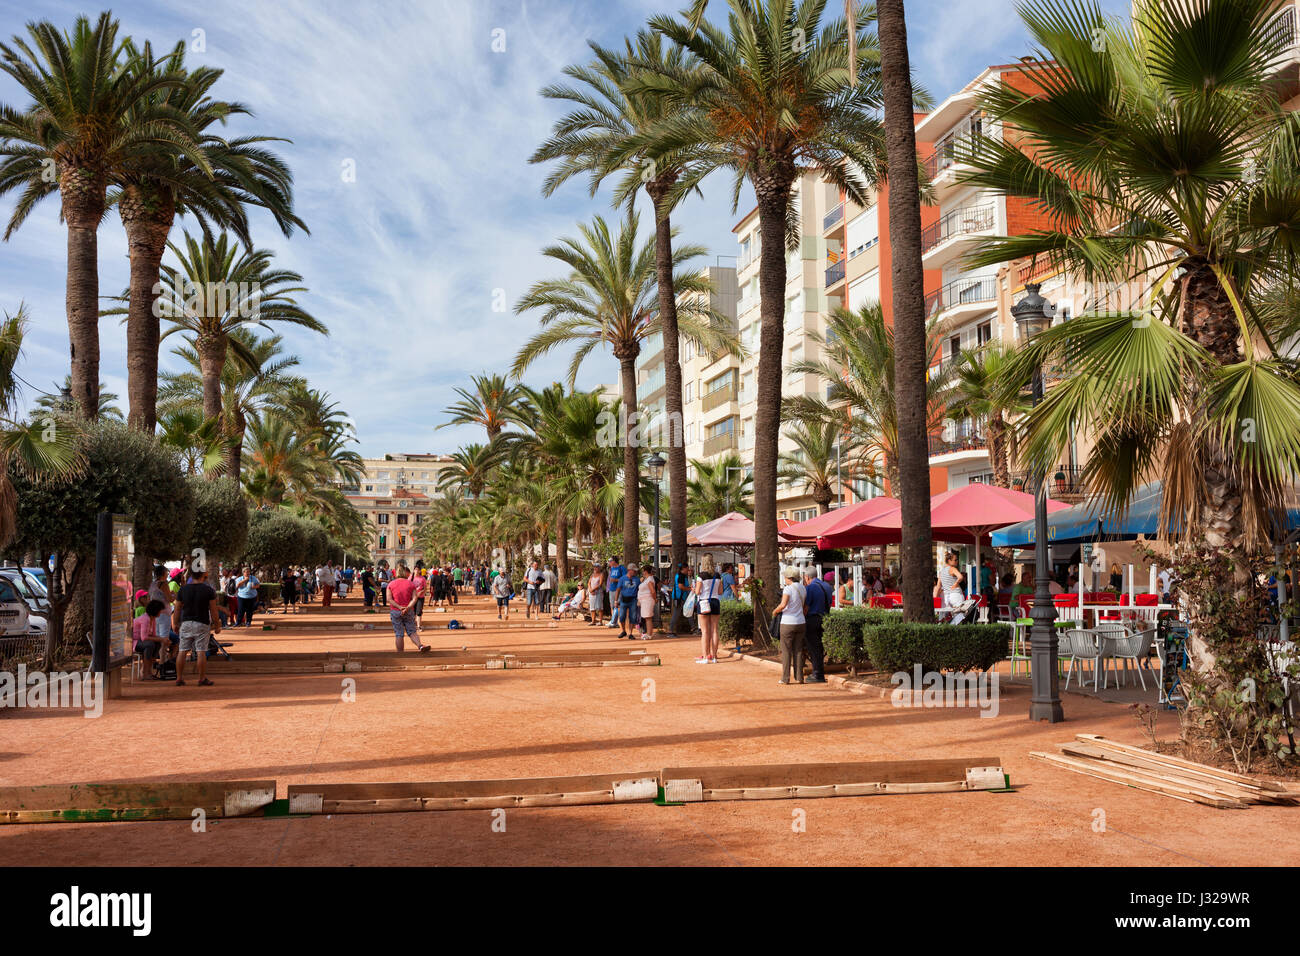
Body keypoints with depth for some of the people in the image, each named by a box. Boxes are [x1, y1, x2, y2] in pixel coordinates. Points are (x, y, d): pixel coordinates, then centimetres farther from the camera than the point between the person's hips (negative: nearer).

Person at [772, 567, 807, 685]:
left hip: (788, 623, -6)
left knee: (786, 651, 1)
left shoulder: (788, 589, -13)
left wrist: (775, 611, -8)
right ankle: (799, 677, 10)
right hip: (801, 622, 6)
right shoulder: (802, 589, 8)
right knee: (798, 651, 11)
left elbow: (783, 605, -25)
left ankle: (785, 678, 2)